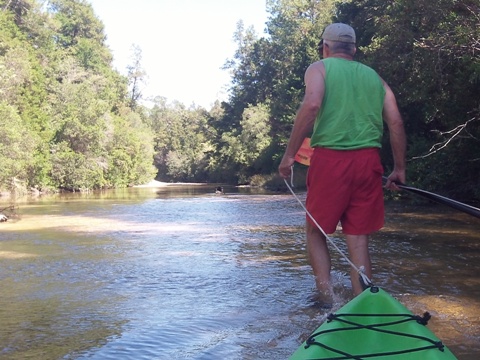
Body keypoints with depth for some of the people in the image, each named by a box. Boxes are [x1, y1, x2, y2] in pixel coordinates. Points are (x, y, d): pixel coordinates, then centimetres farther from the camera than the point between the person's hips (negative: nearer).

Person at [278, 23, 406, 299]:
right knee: (359, 237, 7)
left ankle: (326, 292, -3)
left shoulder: (319, 68, 7)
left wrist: (290, 154, -13)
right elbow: (396, 123, 11)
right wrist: (399, 168, 17)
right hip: (368, 161, 4)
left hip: (330, 158, -3)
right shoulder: (374, 76, 19)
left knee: (316, 231, 11)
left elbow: (312, 104, -14)